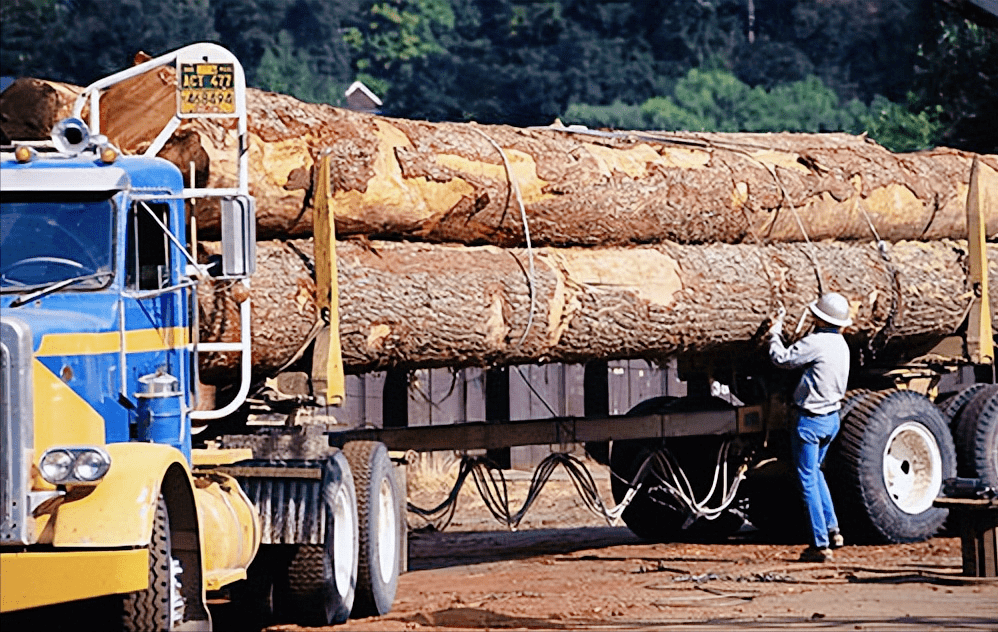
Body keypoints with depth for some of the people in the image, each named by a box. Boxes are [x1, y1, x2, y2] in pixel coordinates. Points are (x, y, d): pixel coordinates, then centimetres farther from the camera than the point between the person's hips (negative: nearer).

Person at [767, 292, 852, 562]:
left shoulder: (816, 343, -20)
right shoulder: (841, 344, 6)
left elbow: (781, 358, -12)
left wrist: (775, 334, 5)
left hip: (810, 419, -8)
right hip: (832, 418, 9)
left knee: (808, 479, -1)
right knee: (815, 471, 26)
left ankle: (821, 544, 0)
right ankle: (832, 529, 24)